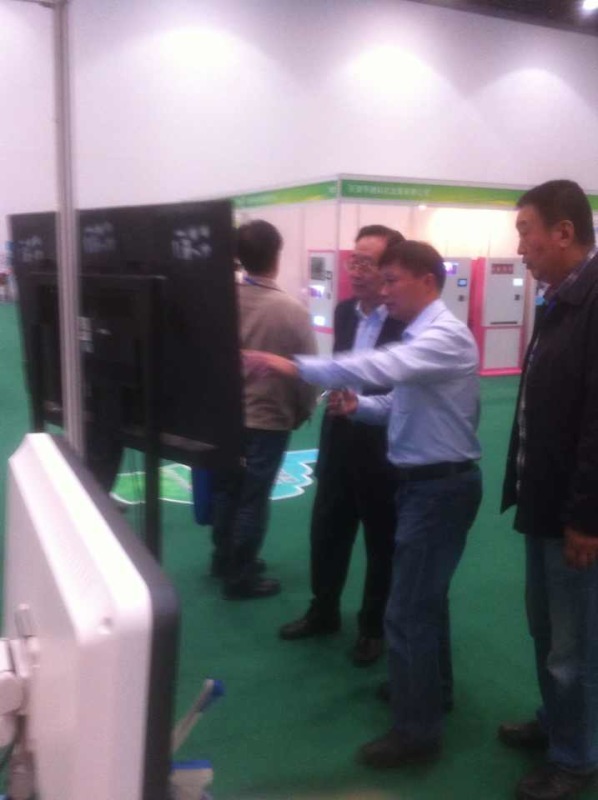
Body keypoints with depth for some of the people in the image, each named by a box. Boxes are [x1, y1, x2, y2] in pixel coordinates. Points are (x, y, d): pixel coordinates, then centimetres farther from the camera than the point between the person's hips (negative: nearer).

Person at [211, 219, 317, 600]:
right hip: (268, 419, -5)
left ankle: (224, 559, 36)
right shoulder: (291, 309, -18)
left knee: (226, 491, 19)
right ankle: (241, 577, 18)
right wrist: (303, 412, 7)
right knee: (253, 499, 7)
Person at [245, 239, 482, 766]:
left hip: (441, 486, -10)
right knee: (426, 595, 23)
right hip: (423, 481, 10)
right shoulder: (418, 336, 11)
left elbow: (380, 367, -37)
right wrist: (359, 407, -3)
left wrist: (296, 367, -39)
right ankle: (426, 686, 42)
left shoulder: (446, 336, -20)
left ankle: (416, 731, 10)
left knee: (408, 610, -4)